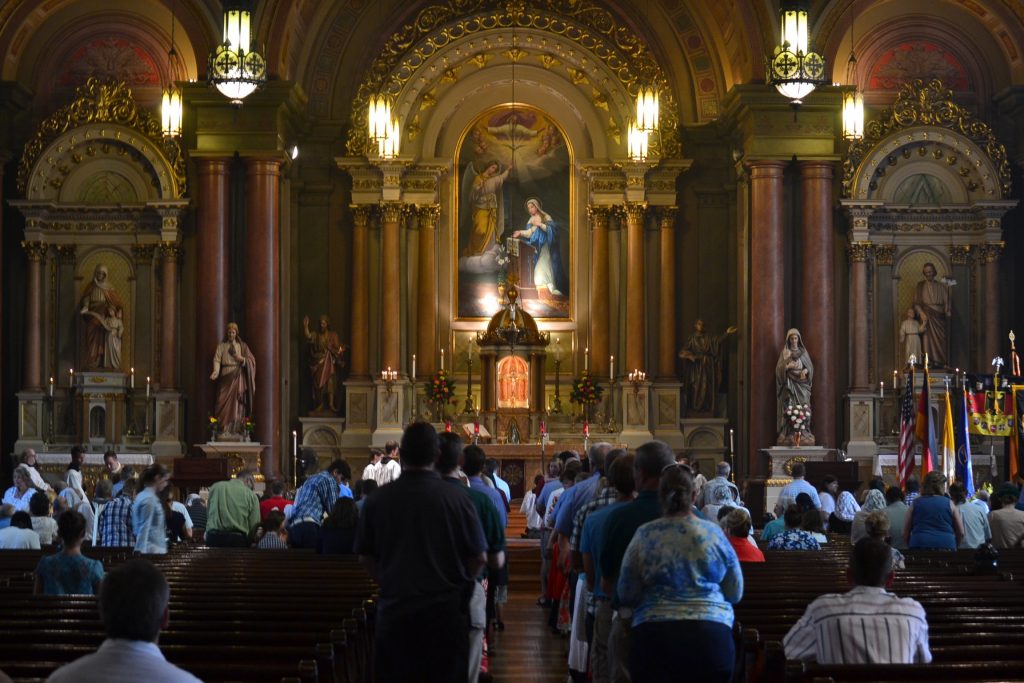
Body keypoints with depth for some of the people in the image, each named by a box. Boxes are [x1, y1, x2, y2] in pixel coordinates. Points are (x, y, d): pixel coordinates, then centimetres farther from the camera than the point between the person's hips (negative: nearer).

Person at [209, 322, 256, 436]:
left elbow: (252, 360, 8)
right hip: (226, 376, 0)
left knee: (237, 403, -6)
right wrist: (215, 371, -20)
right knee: (224, 402, -9)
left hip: (238, 377, 0)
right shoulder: (221, 346, 9)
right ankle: (225, 429, -7)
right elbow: (217, 359, -3)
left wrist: (242, 359, -10)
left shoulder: (242, 346, 11)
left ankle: (236, 429, -5)